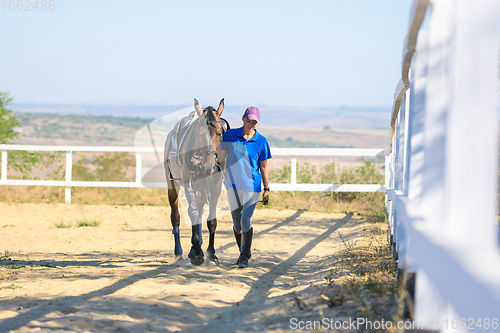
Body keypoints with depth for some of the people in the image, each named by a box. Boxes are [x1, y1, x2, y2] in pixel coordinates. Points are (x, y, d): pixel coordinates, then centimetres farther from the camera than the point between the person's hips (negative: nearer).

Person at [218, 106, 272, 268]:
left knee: (246, 221, -10)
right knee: (237, 223, 8)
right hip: (233, 185, 2)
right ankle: (244, 251, 29)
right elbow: (222, 158, 9)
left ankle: (244, 257, 1)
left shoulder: (261, 141, -2)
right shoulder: (230, 135, 1)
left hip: (252, 187, -2)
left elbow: (264, 167, 3)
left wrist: (266, 190, 1)